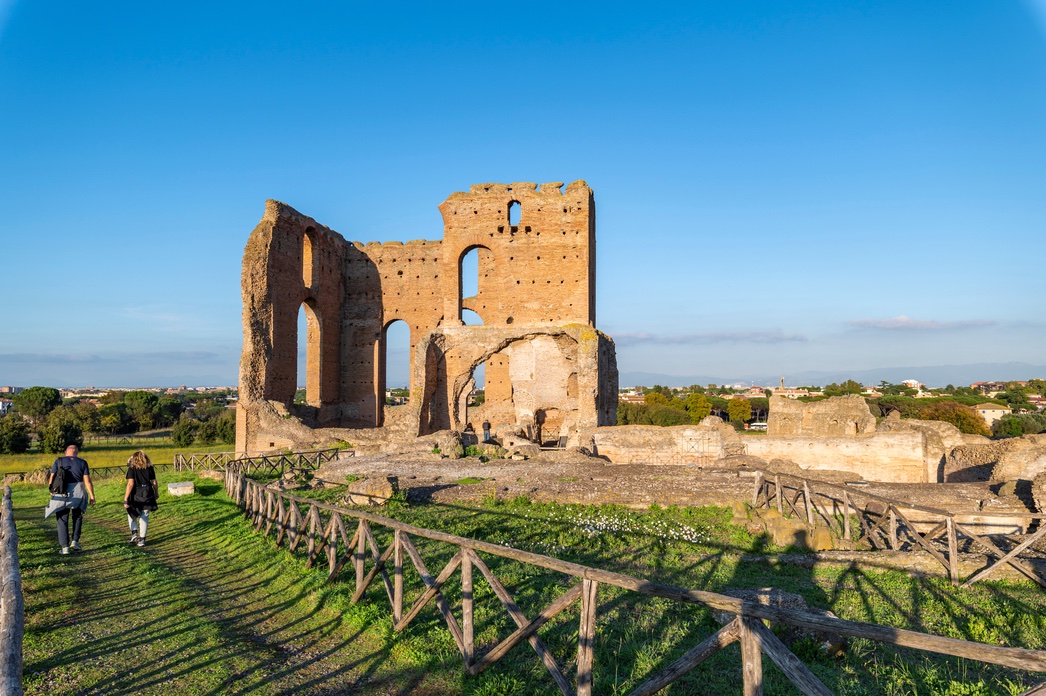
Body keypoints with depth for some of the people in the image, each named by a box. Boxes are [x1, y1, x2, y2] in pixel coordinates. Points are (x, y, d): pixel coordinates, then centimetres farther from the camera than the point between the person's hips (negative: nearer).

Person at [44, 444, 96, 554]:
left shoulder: (58, 461, 5)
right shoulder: (82, 462, 4)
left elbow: (51, 478, 0)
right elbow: (87, 481, -1)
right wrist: (92, 496, 2)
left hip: (61, 494, 0)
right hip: (78, 492, 1)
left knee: (62, 520, 8)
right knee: (77, 517, 21)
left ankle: (65, 547, 5)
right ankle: (75, 541, 12)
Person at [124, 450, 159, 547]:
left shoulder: (132, 469, -6)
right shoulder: (149, 468, 3)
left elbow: (130, 484, -15)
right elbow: (154, 483, 6)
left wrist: (125, 499, -14)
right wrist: (156, 493, 23)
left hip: (135, 496, -2)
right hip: (147, 496, 3)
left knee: (132, 515, 21)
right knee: (144, 517, 10)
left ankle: (134, 533, 7)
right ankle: (142, 539, 10)